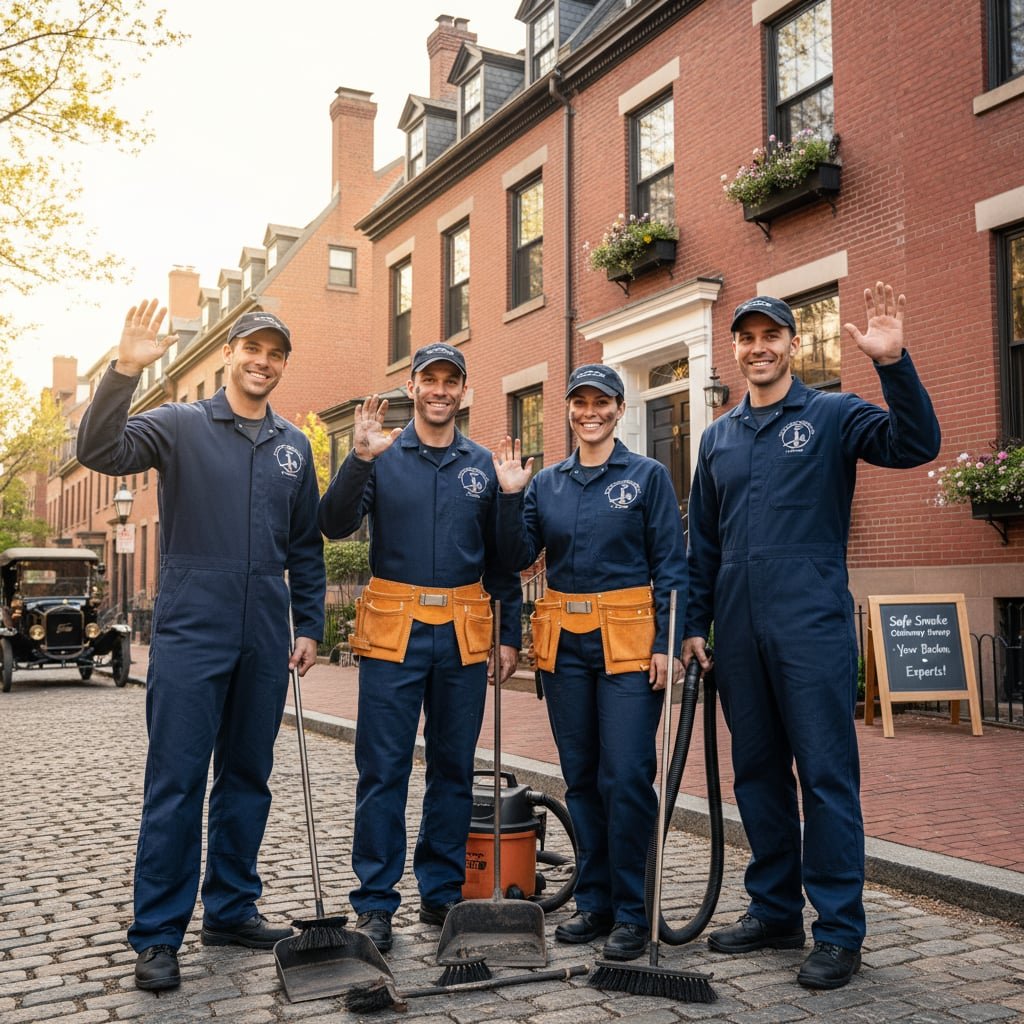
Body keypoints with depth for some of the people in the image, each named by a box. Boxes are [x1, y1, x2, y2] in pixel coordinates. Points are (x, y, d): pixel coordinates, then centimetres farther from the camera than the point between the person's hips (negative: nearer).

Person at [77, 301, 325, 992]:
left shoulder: (294, 446, 13)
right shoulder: (181, 426, 1)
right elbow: (100, 451, -15)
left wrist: (310, 626, 11)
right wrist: (126, 370, -27)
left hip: (265, 640, 4)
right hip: (191, 631, -4)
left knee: (248, 778, 12)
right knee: (175, 784, -1)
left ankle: (232, 910, 26)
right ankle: (158, 935, 10)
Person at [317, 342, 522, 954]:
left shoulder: (483, 465, 10)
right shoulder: (382, 456, 3)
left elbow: (501, 558, 13)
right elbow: (335, 525, -10)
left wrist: (510, 634, 9)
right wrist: (360, 458, -23)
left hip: (464, 633, 3)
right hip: (393, 629, -2)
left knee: (454, 768, 10)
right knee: (384, 771, -1)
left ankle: (443, 893, 23)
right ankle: (375, 904, 10)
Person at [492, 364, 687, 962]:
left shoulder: (648, 476, 1)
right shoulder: (546, 482, 11)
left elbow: (671, 567, -2)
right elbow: (518, 557, 6)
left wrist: (667, 643, -9)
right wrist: (510, 496, -6)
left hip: (628, 640, -4)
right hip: (564, 641, 4)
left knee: (626, 777, -6)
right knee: (581, 777, 10)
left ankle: (631, 913, 7)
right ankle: (594, 902, 22)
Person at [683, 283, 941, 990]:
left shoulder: (833, 415, 2)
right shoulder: (719, 437, 15)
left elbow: (916, 445, -15)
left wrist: (893, 363, -27)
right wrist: (695, 624, 13)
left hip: (812, 626, -5)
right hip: (738, 632, 5)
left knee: (827, 775, -2)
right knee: (757, 772, 12)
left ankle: (840, 930, 10)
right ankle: (775, 911, 26)